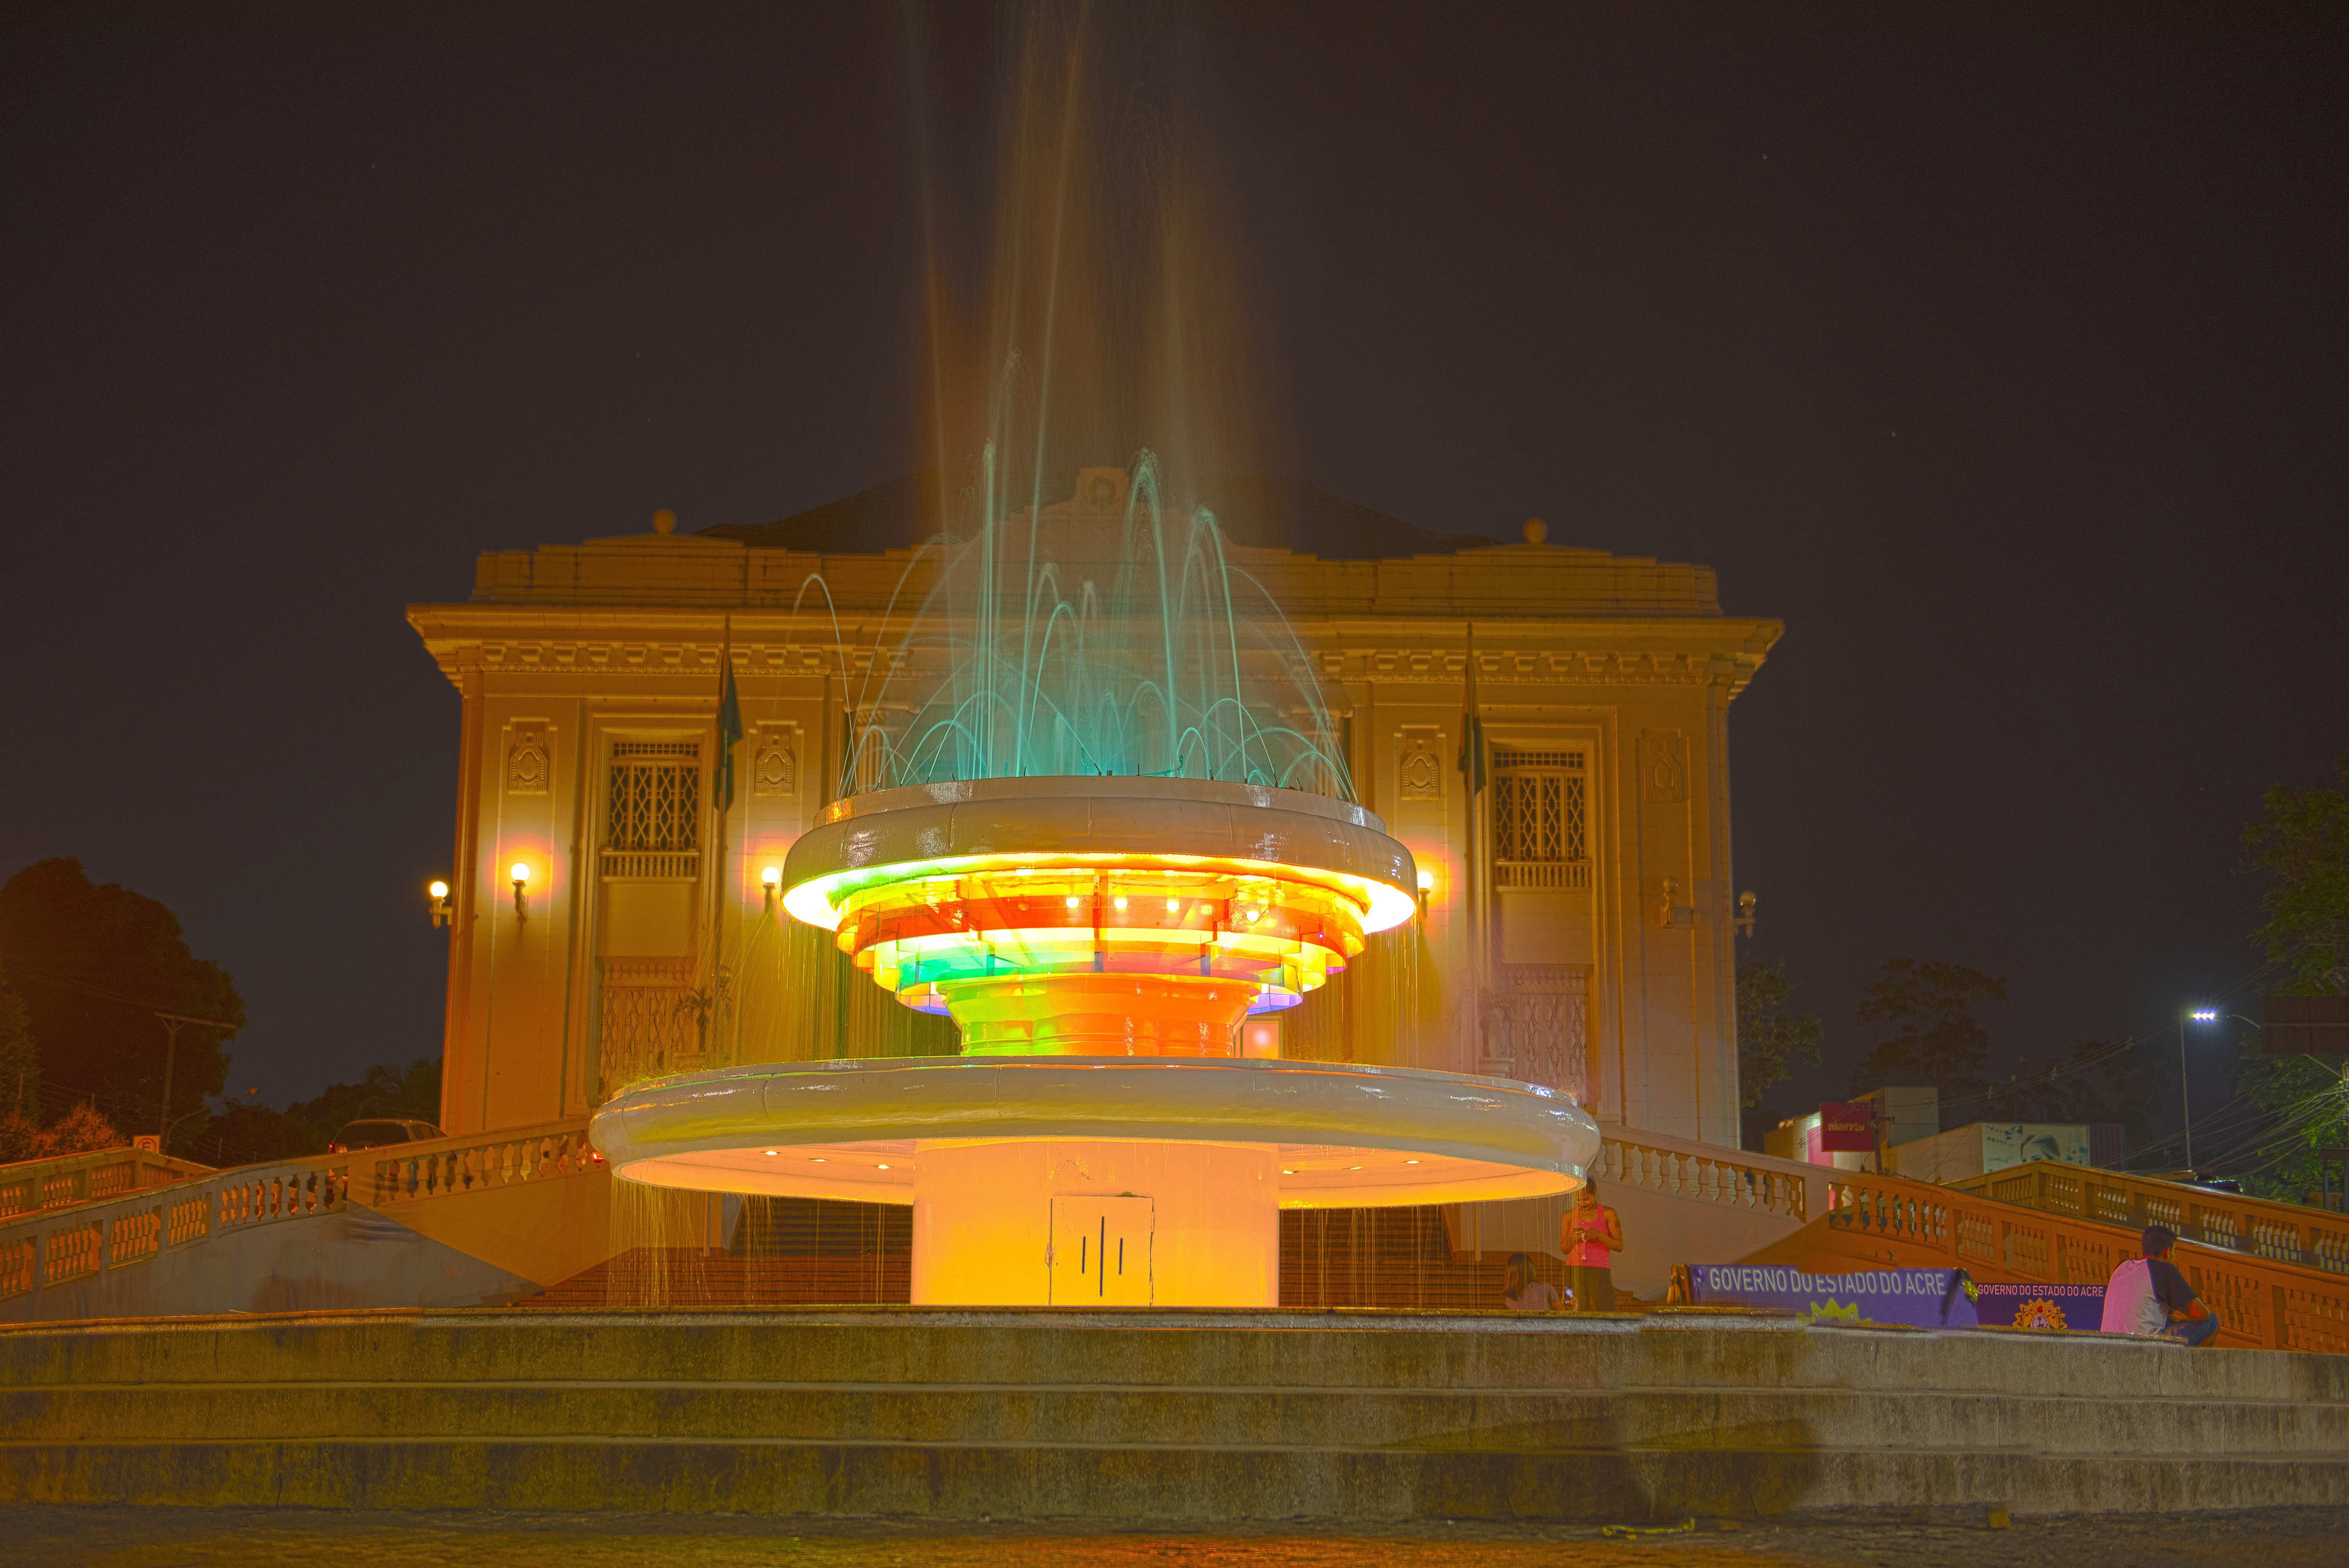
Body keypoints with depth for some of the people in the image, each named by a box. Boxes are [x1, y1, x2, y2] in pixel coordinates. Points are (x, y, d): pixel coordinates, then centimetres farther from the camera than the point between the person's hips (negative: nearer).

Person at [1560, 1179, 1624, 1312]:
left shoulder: (1607, 1214, 5)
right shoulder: (1570, 1216, 13)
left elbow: (1619, 1246, 1)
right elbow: (1563, 1249, 15)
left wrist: (1598, 1235, -14)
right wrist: (1572, 1239, -7)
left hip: (1599, 1271, -2)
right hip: (1574, 1271, 2)